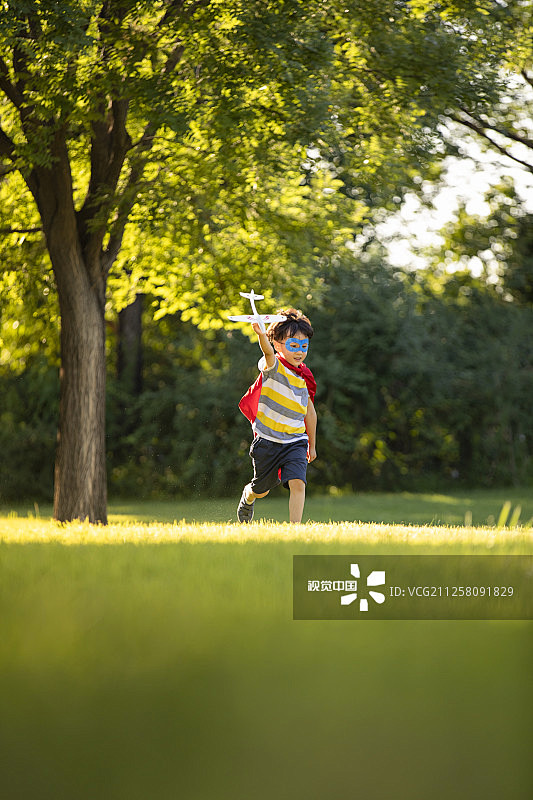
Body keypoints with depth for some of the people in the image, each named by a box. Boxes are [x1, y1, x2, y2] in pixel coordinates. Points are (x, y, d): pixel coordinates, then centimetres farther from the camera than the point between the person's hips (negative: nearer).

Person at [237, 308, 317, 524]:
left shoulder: (304, 377, 4)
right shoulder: (273, 367, -12)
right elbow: (268, 353, -38)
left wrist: (312, 445, 24)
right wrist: (261, 335, -62)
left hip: (296, 443, 3)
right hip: (267, 440, -3)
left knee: (297, 483, -21)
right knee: (261, 490, 16)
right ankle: (248, 496, 51)